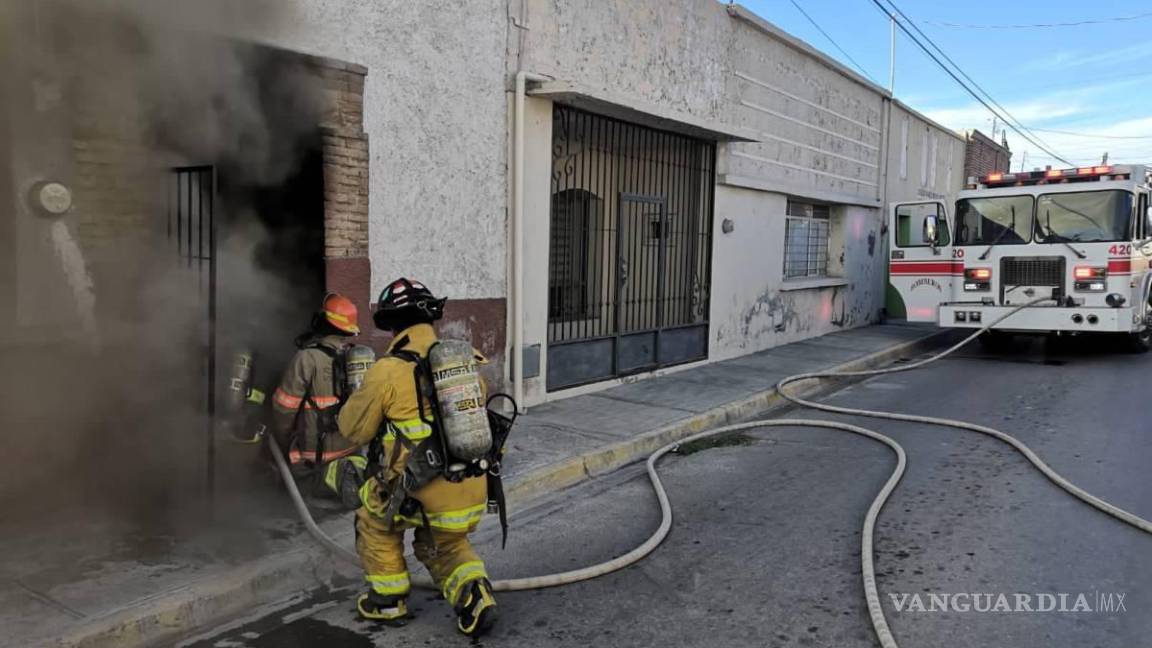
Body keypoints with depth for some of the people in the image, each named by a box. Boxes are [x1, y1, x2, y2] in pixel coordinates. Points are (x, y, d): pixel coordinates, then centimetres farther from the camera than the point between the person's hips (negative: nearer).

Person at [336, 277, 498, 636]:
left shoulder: (387, 371, -12)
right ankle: (475, 596, 11)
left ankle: (388, 602, 33)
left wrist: (359, 397, 20)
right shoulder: (470, 360, 1)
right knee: (444, 545, 32)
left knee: (374, 522, 28)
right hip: (473, 494, 4)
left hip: (421, 495, -4)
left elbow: (353, 429, 3)